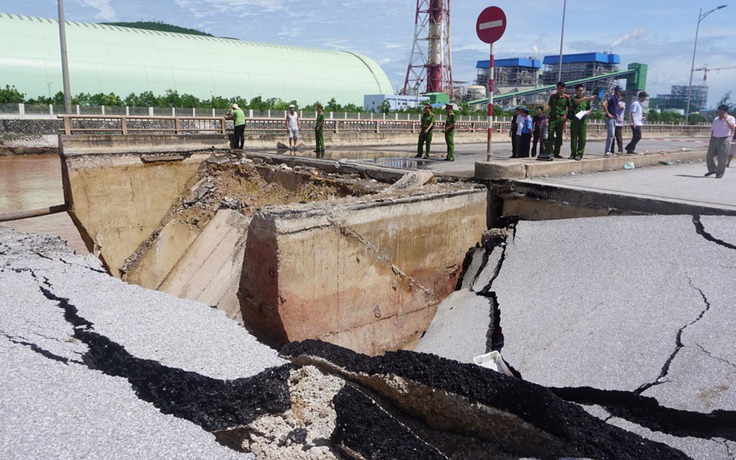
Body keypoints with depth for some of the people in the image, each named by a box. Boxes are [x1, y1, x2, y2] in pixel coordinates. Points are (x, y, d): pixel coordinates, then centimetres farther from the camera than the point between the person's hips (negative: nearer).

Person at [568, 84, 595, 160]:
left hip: (583, 120, 2)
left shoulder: (587, 99, 14)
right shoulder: (573, 99, 4)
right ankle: (573, 153, 10)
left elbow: (589, 109, 22)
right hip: (574, 120, -2)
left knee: (582, 138, -2)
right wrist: (588, 98, -28)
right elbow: (577, 101, -19)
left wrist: (587, 112, -1)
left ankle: (580, 154, 4)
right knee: (573, 137, 1)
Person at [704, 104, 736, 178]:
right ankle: (712, 170, 23)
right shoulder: (716, 119, 12)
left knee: (722, 158, -4)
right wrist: (711, 141, 14)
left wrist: (726, 119, -21)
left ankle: (720, 173, 7)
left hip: (724, 140, -5)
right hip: (714, 139, 5)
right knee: (709, 156, 3)